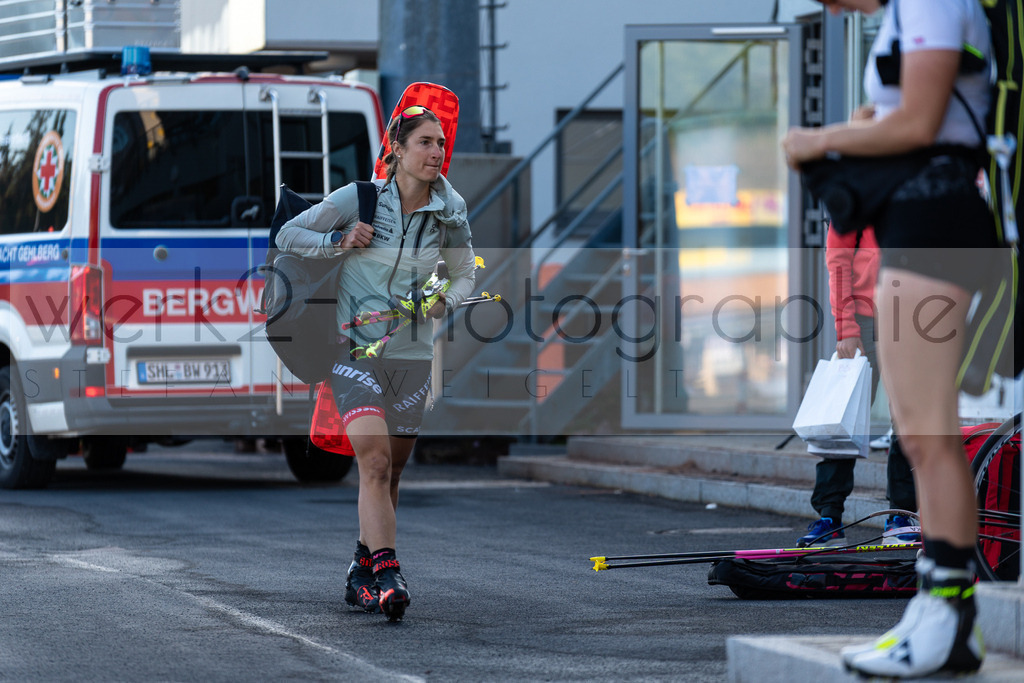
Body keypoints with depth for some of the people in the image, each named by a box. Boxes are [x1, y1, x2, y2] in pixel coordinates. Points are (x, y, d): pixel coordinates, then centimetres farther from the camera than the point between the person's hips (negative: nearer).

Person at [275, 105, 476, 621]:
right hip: (355, 347, -4)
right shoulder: (359, 198, -6)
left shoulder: (449, 214, 3)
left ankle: (362, 570, 26)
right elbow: (287, 235, 2)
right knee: (374, 459, -20)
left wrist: (445, 303, -1)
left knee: (391, 470, 9)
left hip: (412, 353, 4)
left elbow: (465, 274, 19)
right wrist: (340, 241, -12)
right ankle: (387, 576, -26)